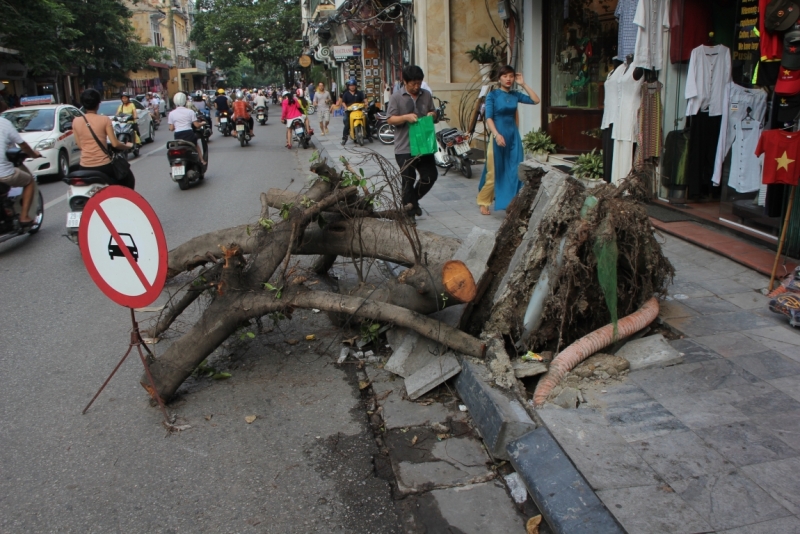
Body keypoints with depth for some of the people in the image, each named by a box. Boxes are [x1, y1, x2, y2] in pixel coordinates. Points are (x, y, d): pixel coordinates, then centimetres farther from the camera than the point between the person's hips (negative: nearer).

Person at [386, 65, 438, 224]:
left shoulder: (426, 95, 8)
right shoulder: (396, 97, -5)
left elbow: (434, 112, 20)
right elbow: (390, 119, -6)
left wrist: (432, 114, -4)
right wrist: (406, 117, -22)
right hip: (404, 147, -4)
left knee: (431, 175, 6)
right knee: (408, 180, 1)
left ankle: (413, 200, 30)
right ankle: (409, 212, 12)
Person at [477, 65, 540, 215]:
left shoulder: (515, 95, 9)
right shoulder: (493, 95, -4)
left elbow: (536, 100, 8)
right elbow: (488, 118, -11)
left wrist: (523, 84, 5)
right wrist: (496, 134, -24)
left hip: (514, 135, 5)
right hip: (499, 135, -5)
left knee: (515, 170, 3)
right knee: (495, 171, -1)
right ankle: (484, 203, 11)